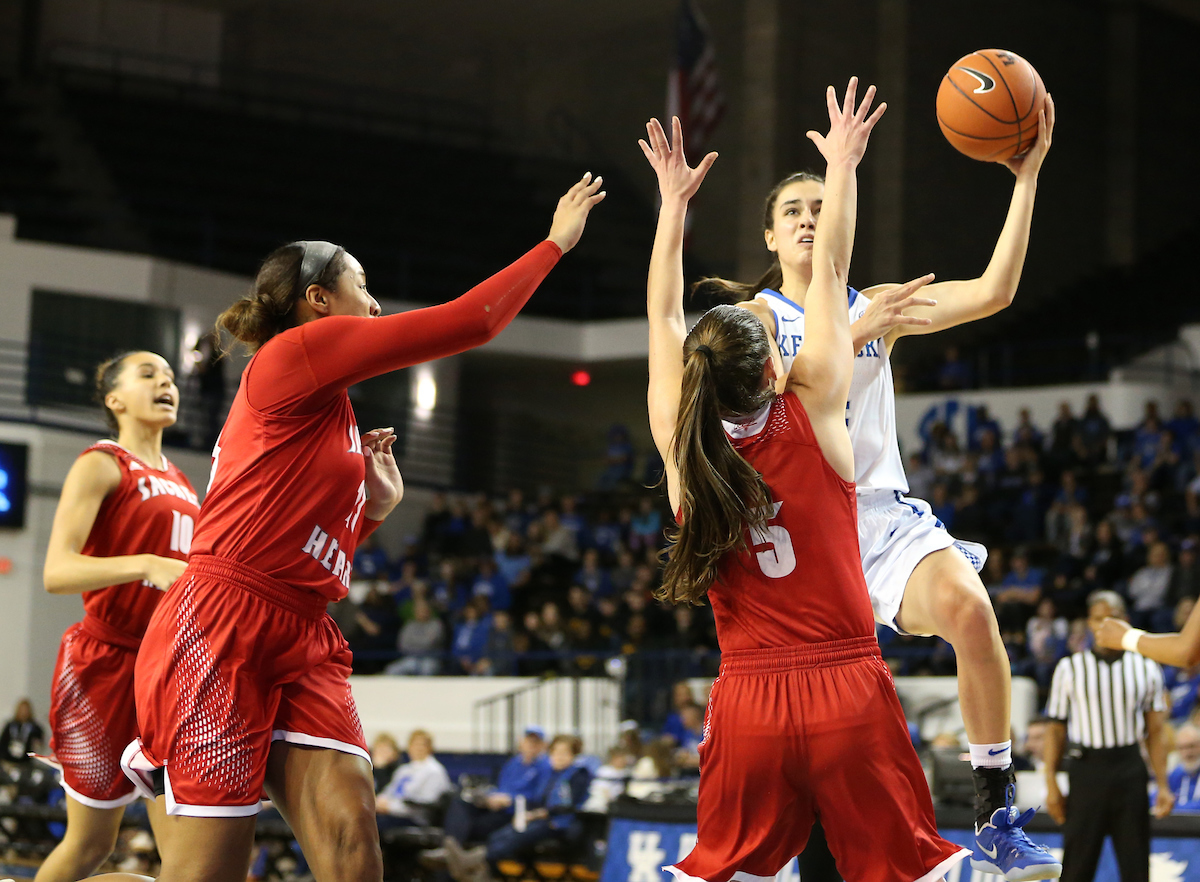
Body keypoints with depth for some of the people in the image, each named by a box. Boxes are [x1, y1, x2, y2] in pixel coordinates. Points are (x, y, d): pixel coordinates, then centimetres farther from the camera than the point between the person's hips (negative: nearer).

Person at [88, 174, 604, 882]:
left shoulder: (329, 415, 24)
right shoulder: (296, 351, -2)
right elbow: (468, 321, -5)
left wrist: (377, 507, 16)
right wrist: (556, 243, 3)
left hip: (302, 642, 9)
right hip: (222, 629, -9)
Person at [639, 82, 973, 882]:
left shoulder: (682, 444, 0)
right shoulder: (812, 412, -6)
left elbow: (664, 316, 14)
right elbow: (830, 272, 4)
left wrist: (674, 200, 22)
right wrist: (844, 165, 14)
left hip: (748, 702, 3)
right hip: (848, 689, -2)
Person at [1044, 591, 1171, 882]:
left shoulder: (1146, 669, 7)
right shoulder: (1069, 668, 5)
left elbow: (1156, 731, 7)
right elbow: (1056, 729, 5)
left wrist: (1163, 785, 0)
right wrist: (1051, 784, -3)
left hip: (1130, 768, 1)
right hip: (1087, 768, -1)